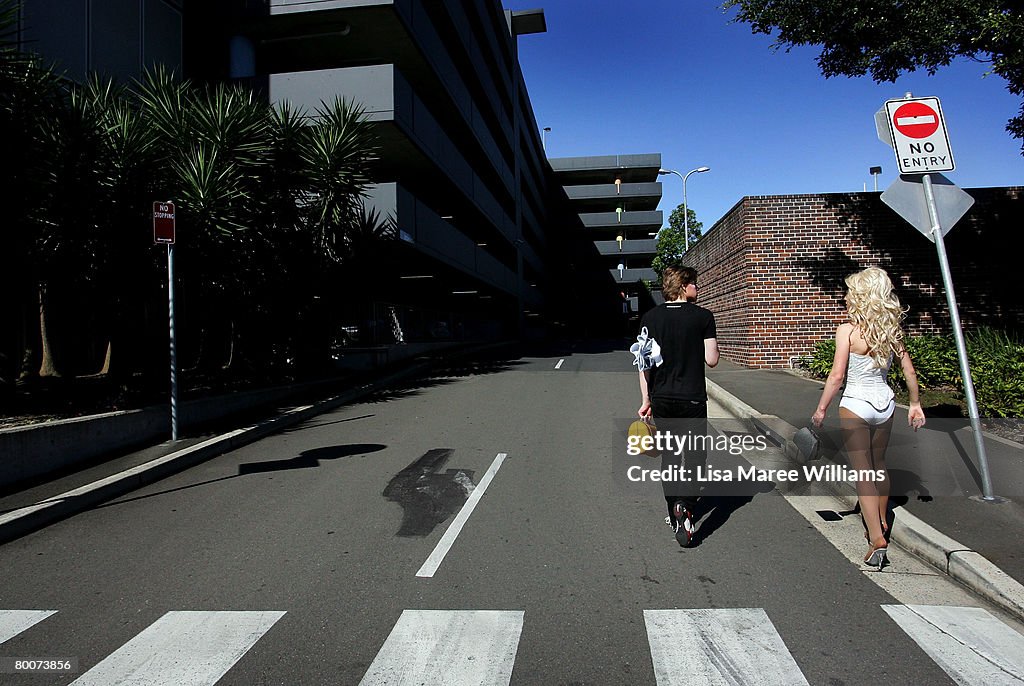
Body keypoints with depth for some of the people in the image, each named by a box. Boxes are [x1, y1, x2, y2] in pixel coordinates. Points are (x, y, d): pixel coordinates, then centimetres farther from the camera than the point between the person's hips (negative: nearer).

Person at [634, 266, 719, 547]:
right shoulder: (702, 316, -6)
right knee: (695, 454, 4)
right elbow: (711, 360, -6)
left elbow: (644, 363, 0)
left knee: (669, 455, 15)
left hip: (662, 399, 4)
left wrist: (646, 401, 5)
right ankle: (684, 505, -19)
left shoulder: (650, 317, 2)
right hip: (692, 398, -3)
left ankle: (674, 515, 23)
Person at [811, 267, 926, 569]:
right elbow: (909, 371, 6)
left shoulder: (847, 330, -16)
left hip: (855, 405, -6)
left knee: (862, 472, 1)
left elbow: (837, 375, -17)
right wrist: (915, 404, 18)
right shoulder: (891, 329, 0)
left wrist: (821, 409, -8)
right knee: (879, 464, 22)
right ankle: (881, 522, 38)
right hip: (884, 402, 6)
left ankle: (877, 539, -3)